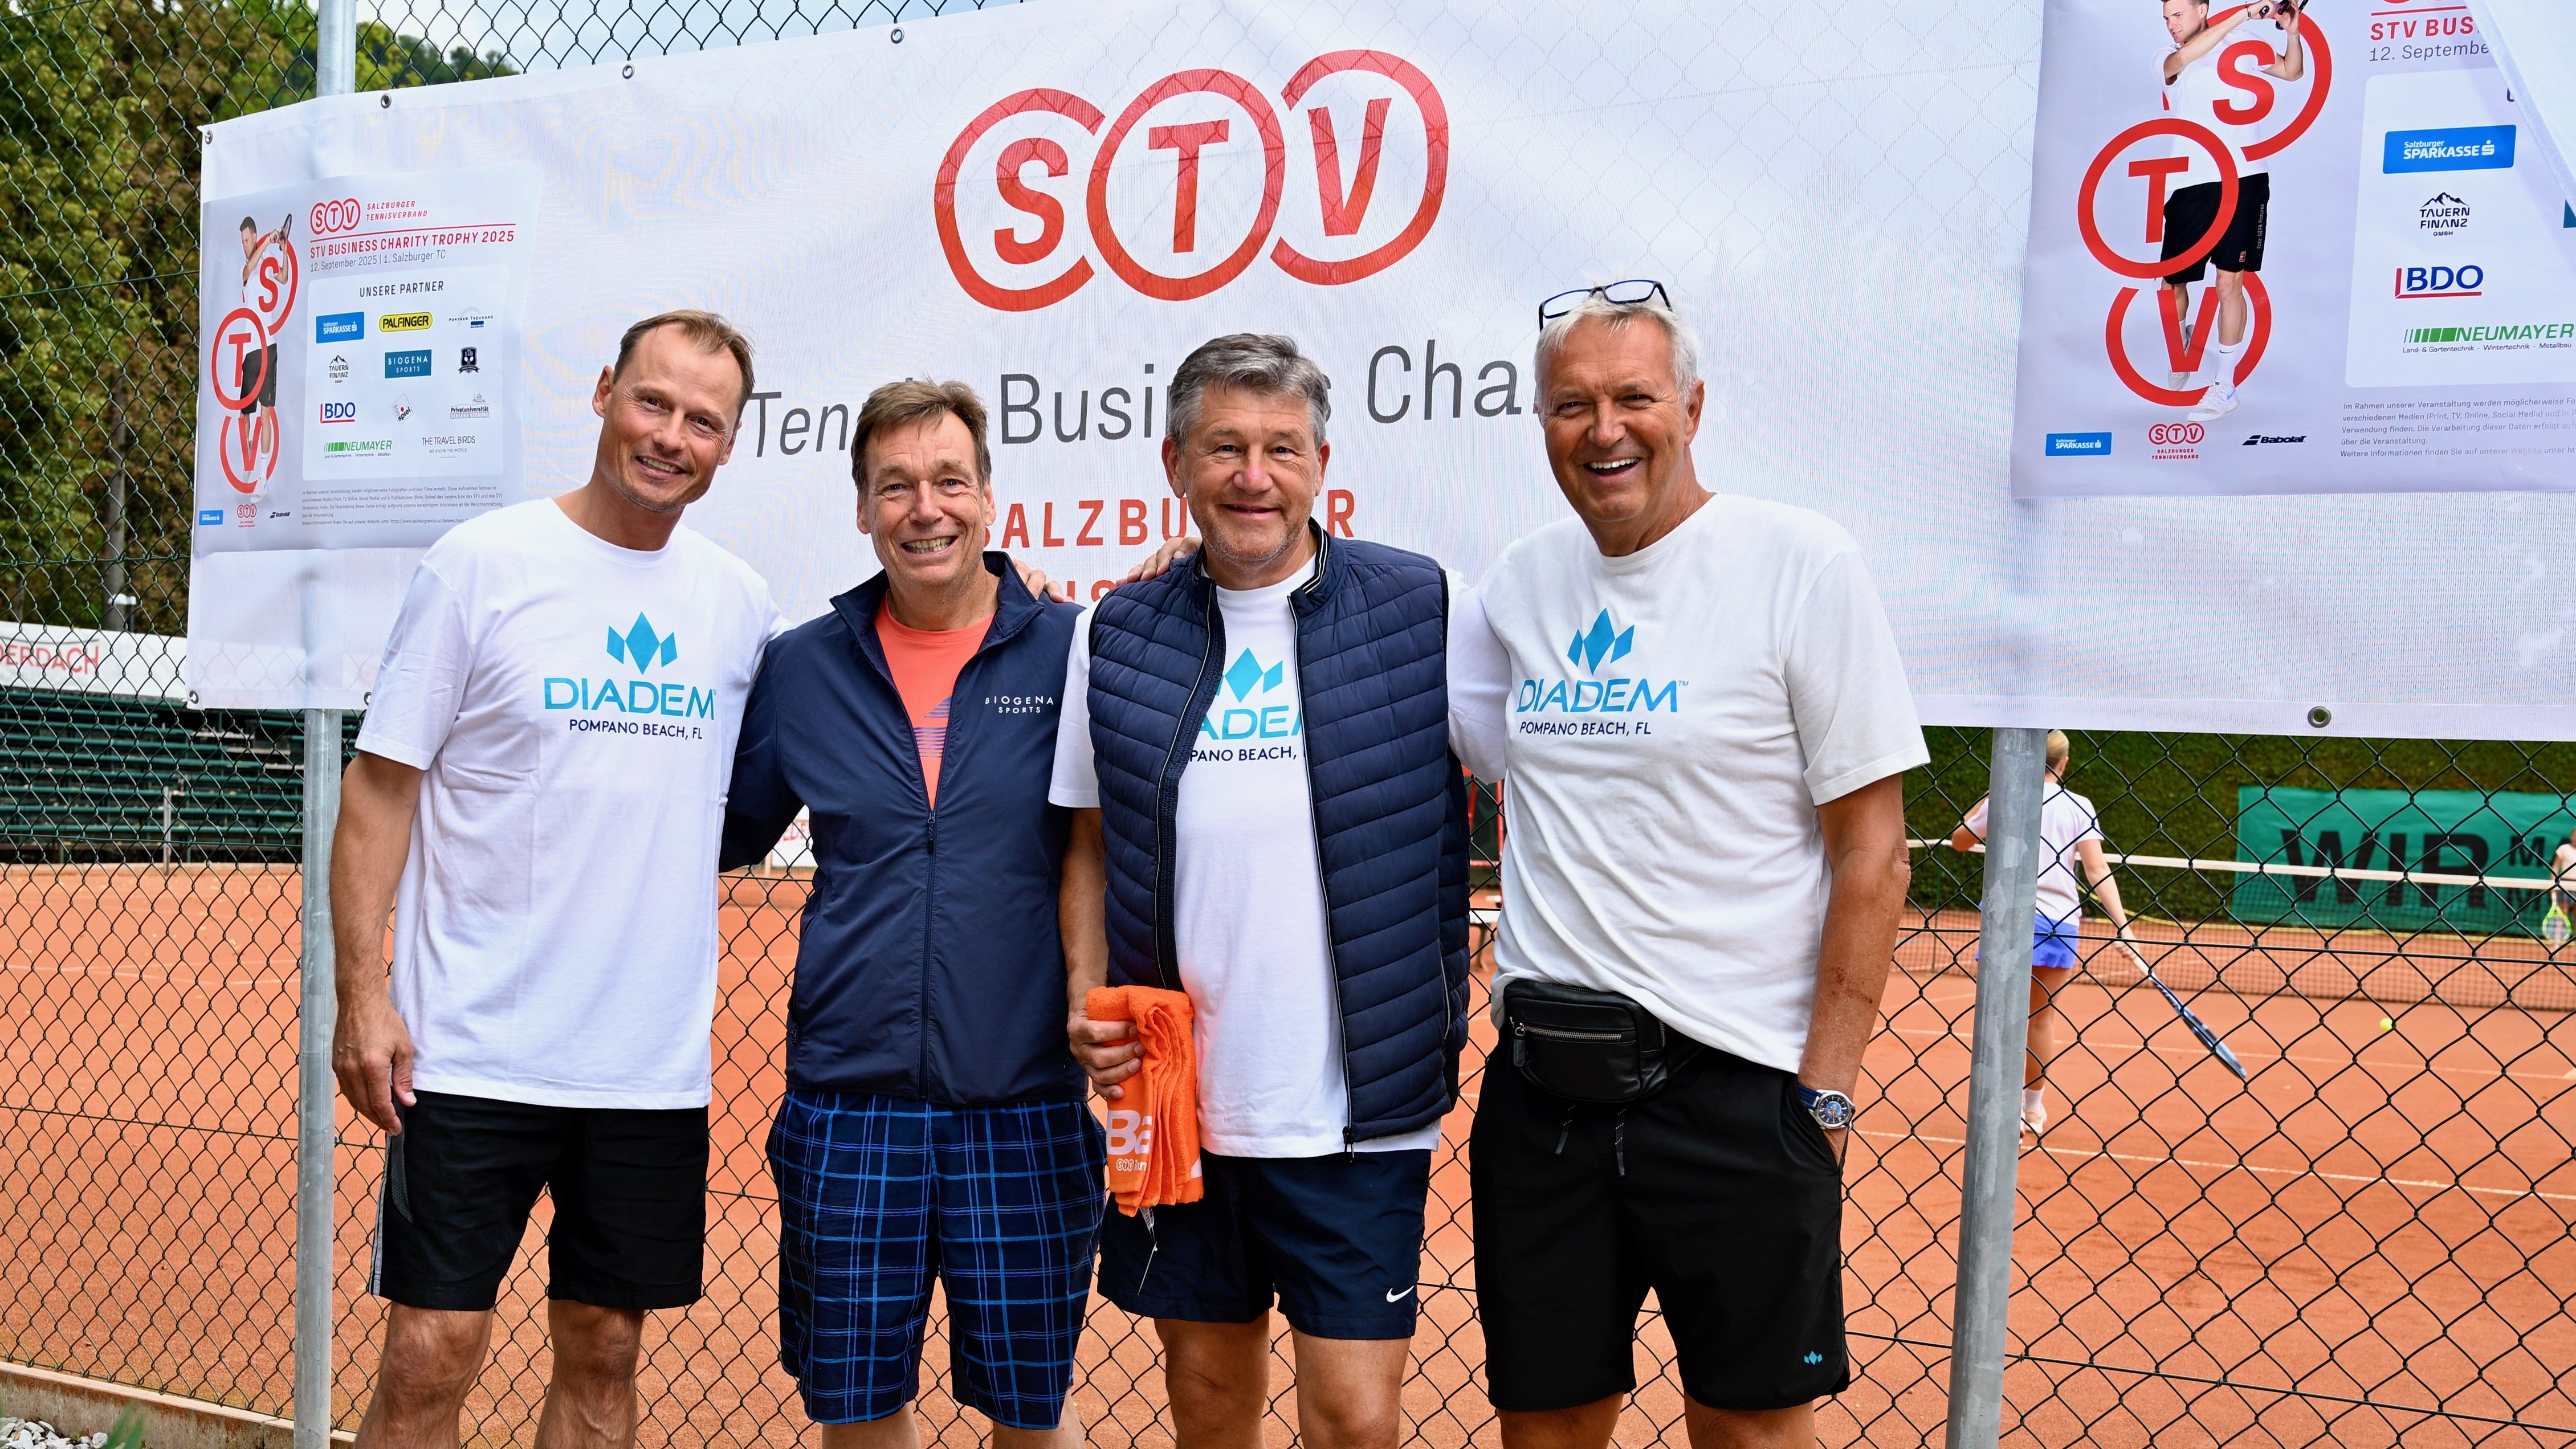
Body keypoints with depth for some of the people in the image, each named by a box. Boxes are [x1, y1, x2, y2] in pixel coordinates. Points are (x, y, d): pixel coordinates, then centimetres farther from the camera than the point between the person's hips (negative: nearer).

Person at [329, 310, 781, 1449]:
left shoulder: (741, 604, 7)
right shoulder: (483, 563, -4)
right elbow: (379, 786, -3)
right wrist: (362, 994, -10)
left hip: (655, 1058, 4)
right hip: (475, 1048, -3)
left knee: (603, 1353, 12)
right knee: (431, 1355, -3)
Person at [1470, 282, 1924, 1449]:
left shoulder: (1800, 565, -8)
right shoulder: (1517, 583, 7)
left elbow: (1872, 848, -8)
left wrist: (1824, 1089, -11)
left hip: (1733, 1082, -4)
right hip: (1540, 1079, 5)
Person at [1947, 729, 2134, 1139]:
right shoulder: (2080, 807, 1)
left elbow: (1959, 840, 16)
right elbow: (2097, 869, -8)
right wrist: (2121, 921, -10)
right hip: (2060, 921, 1)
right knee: (2043, 1016, 13)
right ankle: (2034, 1108, 21)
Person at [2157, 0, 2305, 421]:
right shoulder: (2167, 61, 6)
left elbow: (2292, 71, 18)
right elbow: (2183, 59, -17)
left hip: (2243, 180, -1)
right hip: (2190, 185, 1)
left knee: (2229, 283, -7)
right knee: (2172, 282, 4)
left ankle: (2225, 386, -1)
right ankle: (2178, 367, 28)